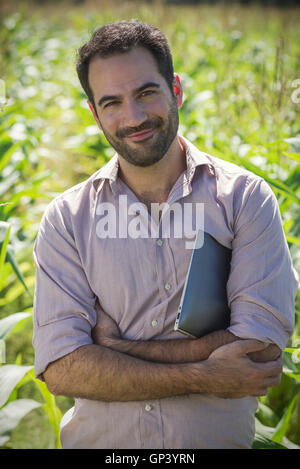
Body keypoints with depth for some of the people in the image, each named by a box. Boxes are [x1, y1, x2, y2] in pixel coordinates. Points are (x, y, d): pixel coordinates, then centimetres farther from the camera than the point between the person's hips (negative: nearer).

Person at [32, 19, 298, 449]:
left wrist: (118, 348, -17)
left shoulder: (246, 197, -9)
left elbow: (262, 344, -18)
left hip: (219, 441, 0)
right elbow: (60, 370, -15)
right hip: (97, 441, 1)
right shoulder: (66, 219, -7)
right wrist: (203, 378, -22)